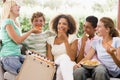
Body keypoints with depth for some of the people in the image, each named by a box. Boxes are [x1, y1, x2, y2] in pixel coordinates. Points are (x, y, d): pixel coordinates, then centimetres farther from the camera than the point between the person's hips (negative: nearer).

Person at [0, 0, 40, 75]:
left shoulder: (16, 23, 18)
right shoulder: (7, 22, -9)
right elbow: (18, 40, -14)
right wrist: (31, 31, -4)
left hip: (17, 55, 8)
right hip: (8, 57, -8)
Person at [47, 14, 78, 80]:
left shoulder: (73, 37, 6)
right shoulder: (50, 40, 14)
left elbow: (72, 58, -7)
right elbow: (50, 59, 8)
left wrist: (65, 40, -10)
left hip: (70, 67, -1)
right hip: (56, 68, 1)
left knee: (64, 57, -34)